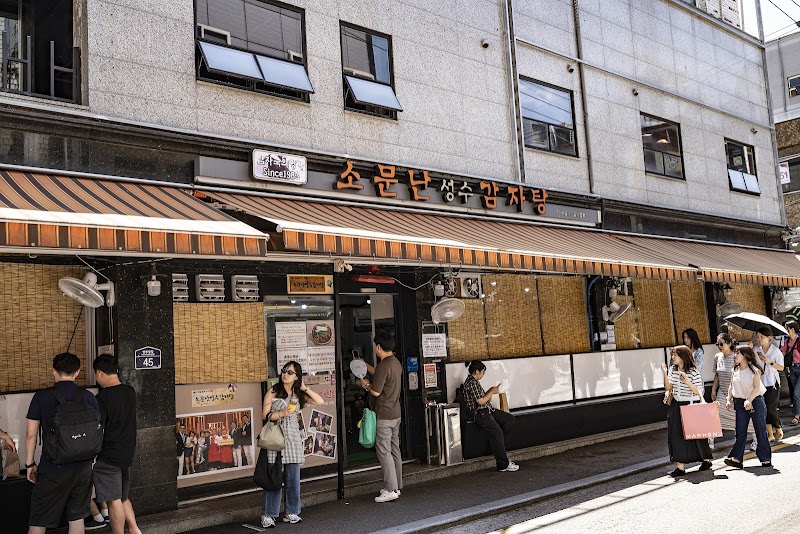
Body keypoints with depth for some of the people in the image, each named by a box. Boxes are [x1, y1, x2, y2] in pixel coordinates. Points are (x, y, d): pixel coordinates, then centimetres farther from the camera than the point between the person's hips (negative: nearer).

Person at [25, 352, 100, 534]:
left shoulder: (41, 397, -7)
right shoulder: (88, 397, -1)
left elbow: (31, 434, -5)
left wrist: (29, 464, 6)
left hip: (52, 469, -3)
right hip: (82, 468, 3)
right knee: (77, 518, 14)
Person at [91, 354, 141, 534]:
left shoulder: (102, 398, -17)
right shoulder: (130, 392, 3)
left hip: (108, 457, -7)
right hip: (127, 454, 7)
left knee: (114, 501, 2)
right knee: (123, 497, 21)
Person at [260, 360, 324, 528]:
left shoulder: (298, 394, 11)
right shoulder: (273, 391, 1)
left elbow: (320, 401, 3)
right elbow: (264, 415, -2)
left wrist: (304, 388, -1)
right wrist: (281, 413, -16)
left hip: (293, 437, 4)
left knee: (293, 477, 5)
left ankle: (291, 512, 16)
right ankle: (268, 515, 5)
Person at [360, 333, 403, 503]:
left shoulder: (384, 366, -20)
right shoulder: (396, 363, 9)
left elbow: (376, 392, -19)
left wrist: (366, 385, 1)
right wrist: (365, 365, 35)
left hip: (384, 416, -9)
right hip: (396, 414, 9)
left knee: (384, 452, -4)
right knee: (395, 450, 14)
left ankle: (391, 490, -3)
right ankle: (397, 486, 21)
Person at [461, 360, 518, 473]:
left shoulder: (473, 381, 16)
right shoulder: (472, 383, -17)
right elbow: (481, 401, -18)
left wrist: (491, 391, 9)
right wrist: (492, 392, -6)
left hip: (486, 410, 11)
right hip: (478, 413, -11)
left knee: (509, 419, 4)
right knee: (497, 432, -24)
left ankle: (500, 449, 5)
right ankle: (503, 465, -21)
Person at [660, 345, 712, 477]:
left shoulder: (694, 372, -12)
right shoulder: (672, 370, 5)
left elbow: (699, 392, -12)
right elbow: (668, 387, 3)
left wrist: (687, 382, -26)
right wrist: (665, 374, -8)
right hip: (676, 406, 5)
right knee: (676, 435, 0)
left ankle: (706, 460, 29)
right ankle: (680, 466, 4)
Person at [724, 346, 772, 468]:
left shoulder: (754, 370, -8)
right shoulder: (735, 370, 9)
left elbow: (757, 388, -15)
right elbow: (731, 386, 15)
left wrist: (749, 400, -26)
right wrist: (729, 400, 4)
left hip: (755, 402, -5)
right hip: (740, 403, 5)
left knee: (760, 430, 3)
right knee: (740, 432, 1)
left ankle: (766, 459, 12)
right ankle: (736, 458, -1)